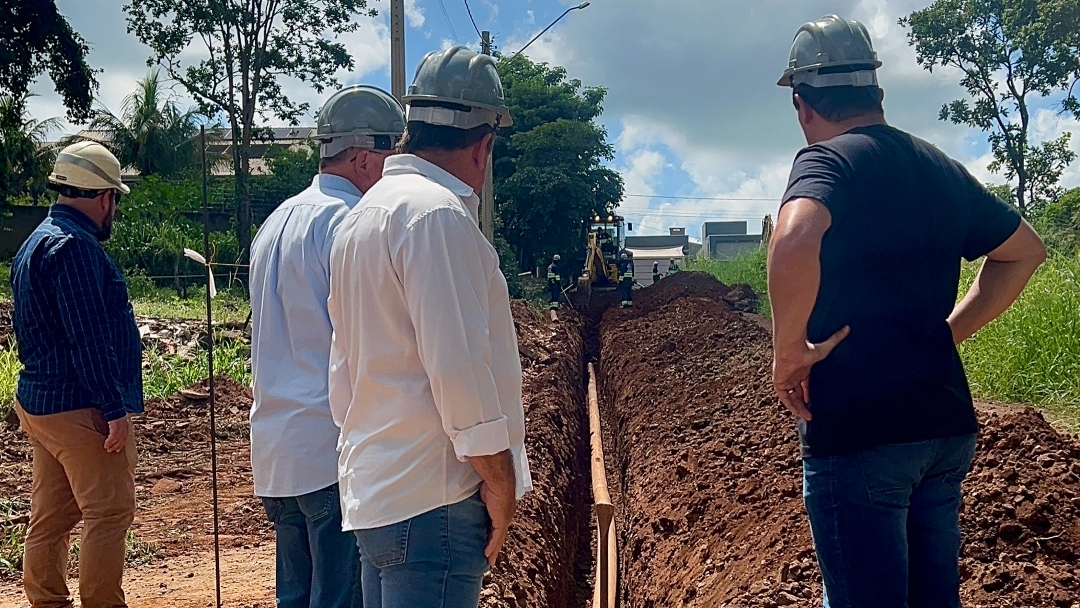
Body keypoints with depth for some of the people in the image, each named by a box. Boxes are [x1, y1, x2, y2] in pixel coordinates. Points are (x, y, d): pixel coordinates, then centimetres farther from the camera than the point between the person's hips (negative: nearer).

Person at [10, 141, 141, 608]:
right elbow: (88, 338, -22)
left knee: (51, 516, 14)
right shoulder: (75, 246, -17)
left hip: (39, 402, 10)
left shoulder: (37, 242, 16)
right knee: (109, 514, -4)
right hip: (79, 408, -10)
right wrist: (115, 408, -19)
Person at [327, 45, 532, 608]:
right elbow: (460, 365, -20)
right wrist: (500, 481, -12)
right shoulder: (438, 213, -15)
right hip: (430, 497, -10)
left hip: (374, 486, 10)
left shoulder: (365, 213, 15)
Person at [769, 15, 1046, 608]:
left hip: (857, 431, -7)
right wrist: (948, 331, 16)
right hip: (948, 424, 8)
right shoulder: (938, 166, 12)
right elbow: (1024, 250, 22)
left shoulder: (827, 159, -11)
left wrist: (789, 352, -19)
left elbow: (794, 240, -33)